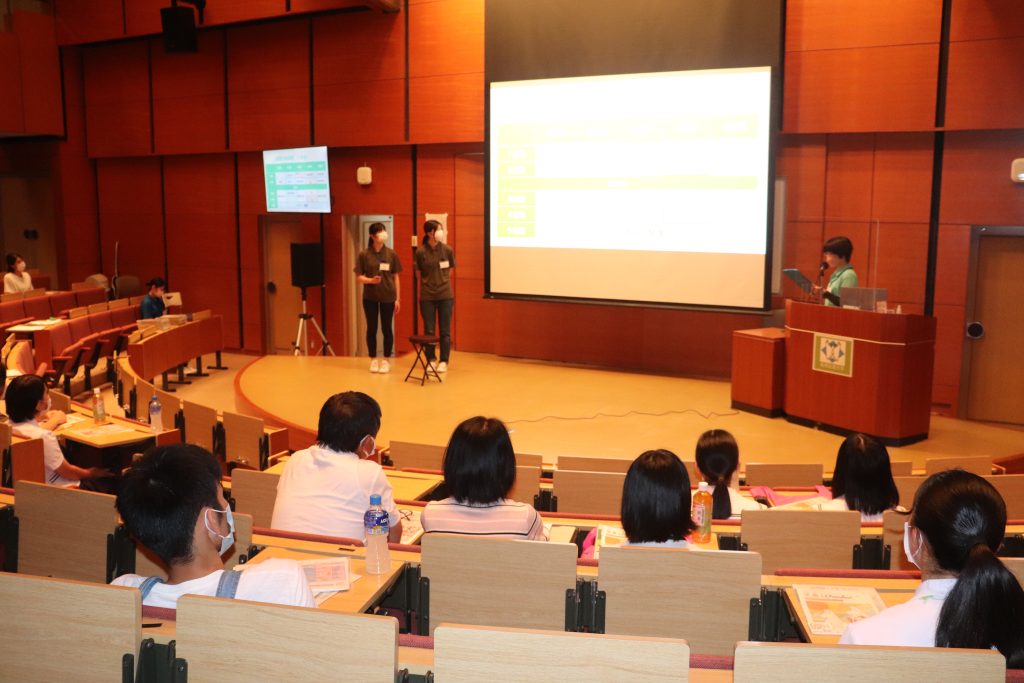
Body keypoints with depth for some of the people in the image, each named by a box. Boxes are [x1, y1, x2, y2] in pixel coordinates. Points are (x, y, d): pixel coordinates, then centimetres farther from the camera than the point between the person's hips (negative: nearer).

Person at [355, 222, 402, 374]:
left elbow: (396, 277, 3)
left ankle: (386, 360, 16)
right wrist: (370, 280, -21)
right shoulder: (364, 255, -3)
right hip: (370, 297, 0)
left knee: (387, 328, 5)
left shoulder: (391, 254, 0)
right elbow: (359, 276, -1)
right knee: (371, 329, 7)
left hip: (388, 297, 0)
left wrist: (398, 298, 2)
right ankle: (373, 360, 18)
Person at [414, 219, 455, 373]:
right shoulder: (420, 252, -7)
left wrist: (442, 283, 10)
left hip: (445, 295, 1)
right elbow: (419, 274, 5)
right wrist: (428, 285, 6)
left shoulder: (447, 250, -3)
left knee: (445, 331, 5)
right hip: (427, 296, -1)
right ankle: (431, 360, 19)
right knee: (429, 331, 7)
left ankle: (444, 361, 15)